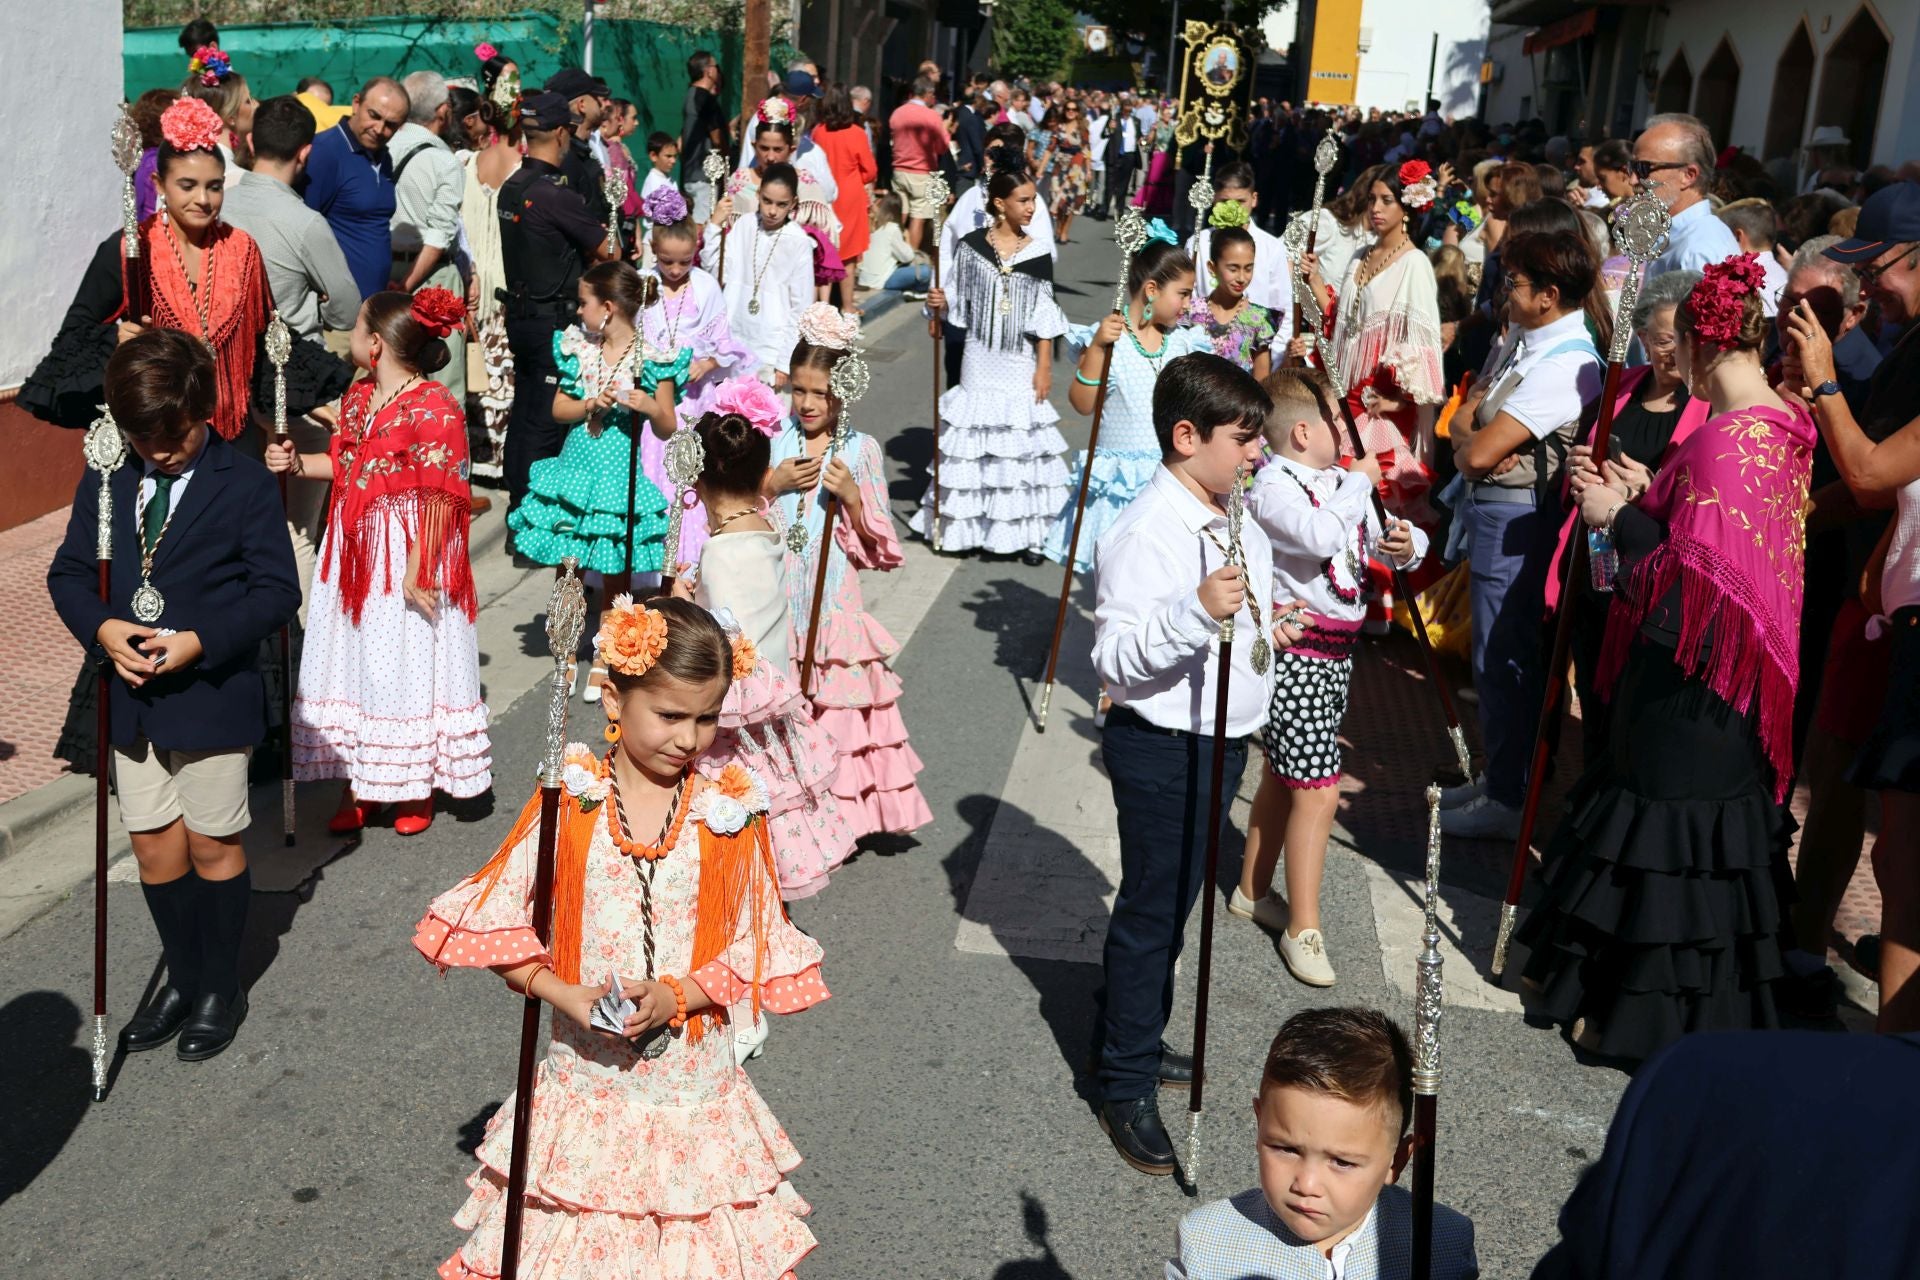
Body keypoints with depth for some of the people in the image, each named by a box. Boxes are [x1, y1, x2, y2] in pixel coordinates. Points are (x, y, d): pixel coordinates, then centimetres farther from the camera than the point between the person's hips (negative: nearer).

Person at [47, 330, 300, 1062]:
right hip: (131, 696, 4)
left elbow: (277, 590, -11)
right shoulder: (105, 482, 3)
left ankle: (222, 989, 27)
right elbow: (68, 573, 7)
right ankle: (183, 980, 31)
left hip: (211, 697, -4)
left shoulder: (245, 485, -10)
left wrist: (201, 641, -23)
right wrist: (102, 627, -14)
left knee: (213, 846, 9)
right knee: (155, 848, 13)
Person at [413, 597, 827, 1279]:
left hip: (694, 1089, 0)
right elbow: (495, 926, -4)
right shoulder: (568, 805, -7)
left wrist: (674, 997, -18)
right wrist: (568, 996, -16)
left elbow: (752, 948, -3)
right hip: (586, 1086, 0)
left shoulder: (731, 814, -6)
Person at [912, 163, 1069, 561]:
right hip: (980, 363, 1)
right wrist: (939, 304, -16)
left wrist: (1044, 368, -5)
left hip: (1019, 365, -1)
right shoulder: (971, 245, -3)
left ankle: (1025, 530, 9)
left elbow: (1044, 319, -2)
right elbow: (956, 303, 5)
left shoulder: (1036, 255, -4)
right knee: (972, 439, 8)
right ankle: (971, 524, 19)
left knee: (1020, 442, 2)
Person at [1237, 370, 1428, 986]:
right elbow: (1320, 537, -34)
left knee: (1283, 777, 20)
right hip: (1295, 651, -9)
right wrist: (1360, 481, -21)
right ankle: (1303, 929, 2)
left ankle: (1253, 891, 35)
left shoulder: (1343, 482, 8)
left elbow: (1387, 536, 10)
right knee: (1318, 790, -9)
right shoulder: (1271, 488, -16)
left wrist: (1406, 544, -13)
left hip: (1336, 650, 9)